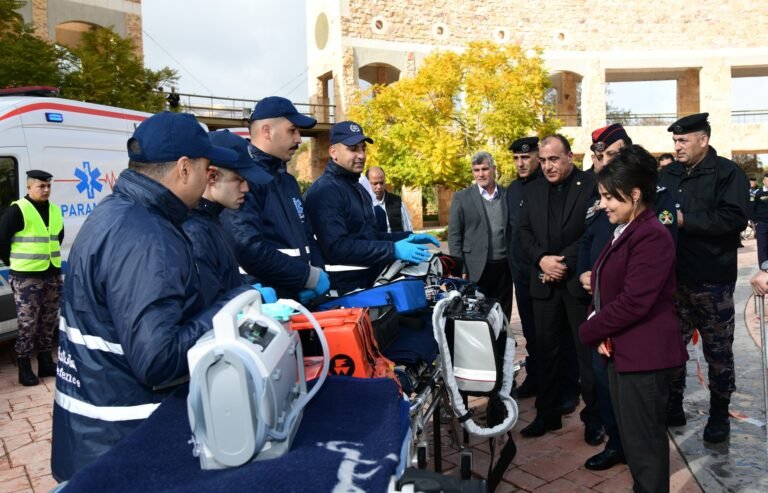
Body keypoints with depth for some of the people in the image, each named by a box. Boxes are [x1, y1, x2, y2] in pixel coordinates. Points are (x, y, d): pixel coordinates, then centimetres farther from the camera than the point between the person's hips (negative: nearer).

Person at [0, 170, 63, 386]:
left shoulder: (55, 210, 9)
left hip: (52, 274, 6)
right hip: (26, 277, -6)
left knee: (48, 322, 13)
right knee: (27, 324, -1)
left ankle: (45, 362, 24)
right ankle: (25, 368, 9)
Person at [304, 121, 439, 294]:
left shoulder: (357, 188, 17)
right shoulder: (325, 191, -16)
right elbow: (337, 247, -26)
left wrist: (407, 237, 8)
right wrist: (393, 250, -26)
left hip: (368, 284, 9)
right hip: (344, 290, -9)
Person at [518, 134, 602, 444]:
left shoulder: (592, 185, -4)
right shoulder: (533, 190, 11)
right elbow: (524, 231, 9)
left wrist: (565, 262, -15)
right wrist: (542, 259, -9)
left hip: (579, 281, -4)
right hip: (545, 282, 4)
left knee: (588, 351, 4)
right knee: (546, 349, 10)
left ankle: (594, 417, 19)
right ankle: (547, 413, 23)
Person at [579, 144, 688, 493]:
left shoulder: (651, 236, -19)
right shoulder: (623, 232, 13)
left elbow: (634, 302, -25)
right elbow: (606, 290, 14)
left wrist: (588, 332, -12)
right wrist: (601, 331, -5)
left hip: (644, 355, -9)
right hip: (623, 351, 9)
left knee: (644, 443, 3)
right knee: (634, 438, 20)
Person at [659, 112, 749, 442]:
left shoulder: (728, 173, -7)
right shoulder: (668, 174, 10)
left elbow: (734, 218, -20)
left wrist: (685, 220, -21)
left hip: (712, 279, -5)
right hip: (674, 277, 5)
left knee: (718, 351, 8)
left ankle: (719, 414, 24)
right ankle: (673, 406, 27)